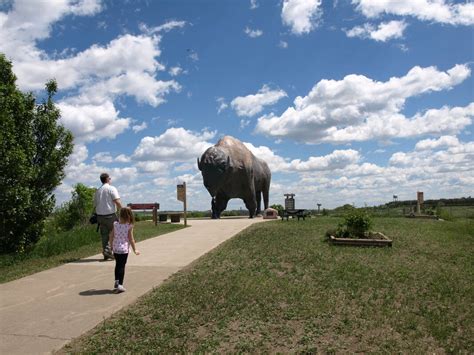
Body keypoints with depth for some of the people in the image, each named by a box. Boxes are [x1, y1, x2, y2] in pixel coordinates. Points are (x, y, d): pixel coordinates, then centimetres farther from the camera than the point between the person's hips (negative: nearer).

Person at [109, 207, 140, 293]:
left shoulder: (115, 224, -1)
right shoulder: (129, 226, -13)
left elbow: (111, 236, 6)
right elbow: (131, 239, -10)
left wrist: (112, 246, 21)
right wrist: (135, 250, 1)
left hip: (115, 248, 4)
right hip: (124, 249, -4)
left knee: (117, 265, 20)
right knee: (122, 266, 2)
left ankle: (116, 282, 28)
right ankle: (120, 285, 0)